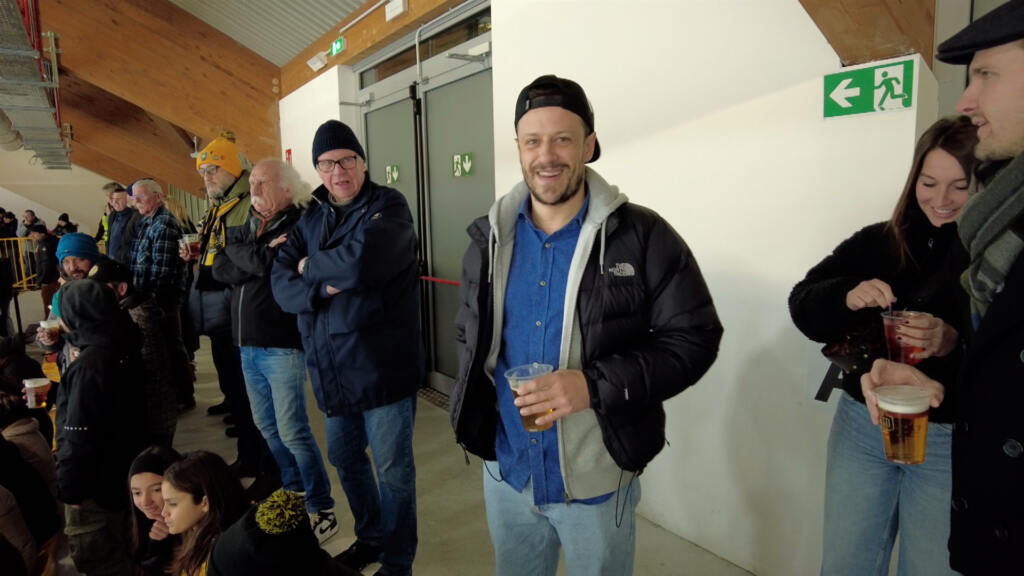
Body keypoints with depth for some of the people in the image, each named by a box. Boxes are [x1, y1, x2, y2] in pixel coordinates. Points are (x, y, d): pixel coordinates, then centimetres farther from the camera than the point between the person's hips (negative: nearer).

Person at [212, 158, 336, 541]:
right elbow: (220, 270, -1)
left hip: (282, 344, -8)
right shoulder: (247, 226, 13)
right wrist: (259, 259, -14)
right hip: (247, 344, 8)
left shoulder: (298, 225, -10)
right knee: (267, 427, 16)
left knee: (292, 430, -6)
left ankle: (322, 511, 7)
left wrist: (240, 252, -8)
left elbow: (271, 264, -25)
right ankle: (293, 494, 33)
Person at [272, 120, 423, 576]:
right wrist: (323, 286, -19)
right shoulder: (310, 219, 10)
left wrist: (310, 266, -9)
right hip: (330, 368, 7)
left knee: (393, 470, 6)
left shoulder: (388, 205, -9)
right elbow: (281, 285, 1)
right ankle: (370, 537, 45)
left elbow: (360, 260, -27)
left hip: (382, 365, -7)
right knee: (344, 459, 22)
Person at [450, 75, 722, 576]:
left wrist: (595, 384, -25)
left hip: (597, 479, -3)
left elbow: (694, 338, -13)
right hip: (504, 470, 4)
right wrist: (474, 416, 3)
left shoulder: (643, 237, -14)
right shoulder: (489, 237, 0)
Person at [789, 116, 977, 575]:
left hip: (951, 440, -2)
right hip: (862, 425, 2)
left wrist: (954, 344, -31)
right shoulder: (877, 243, -1)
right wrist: (846, 297, -24)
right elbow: (803, 306, -5)